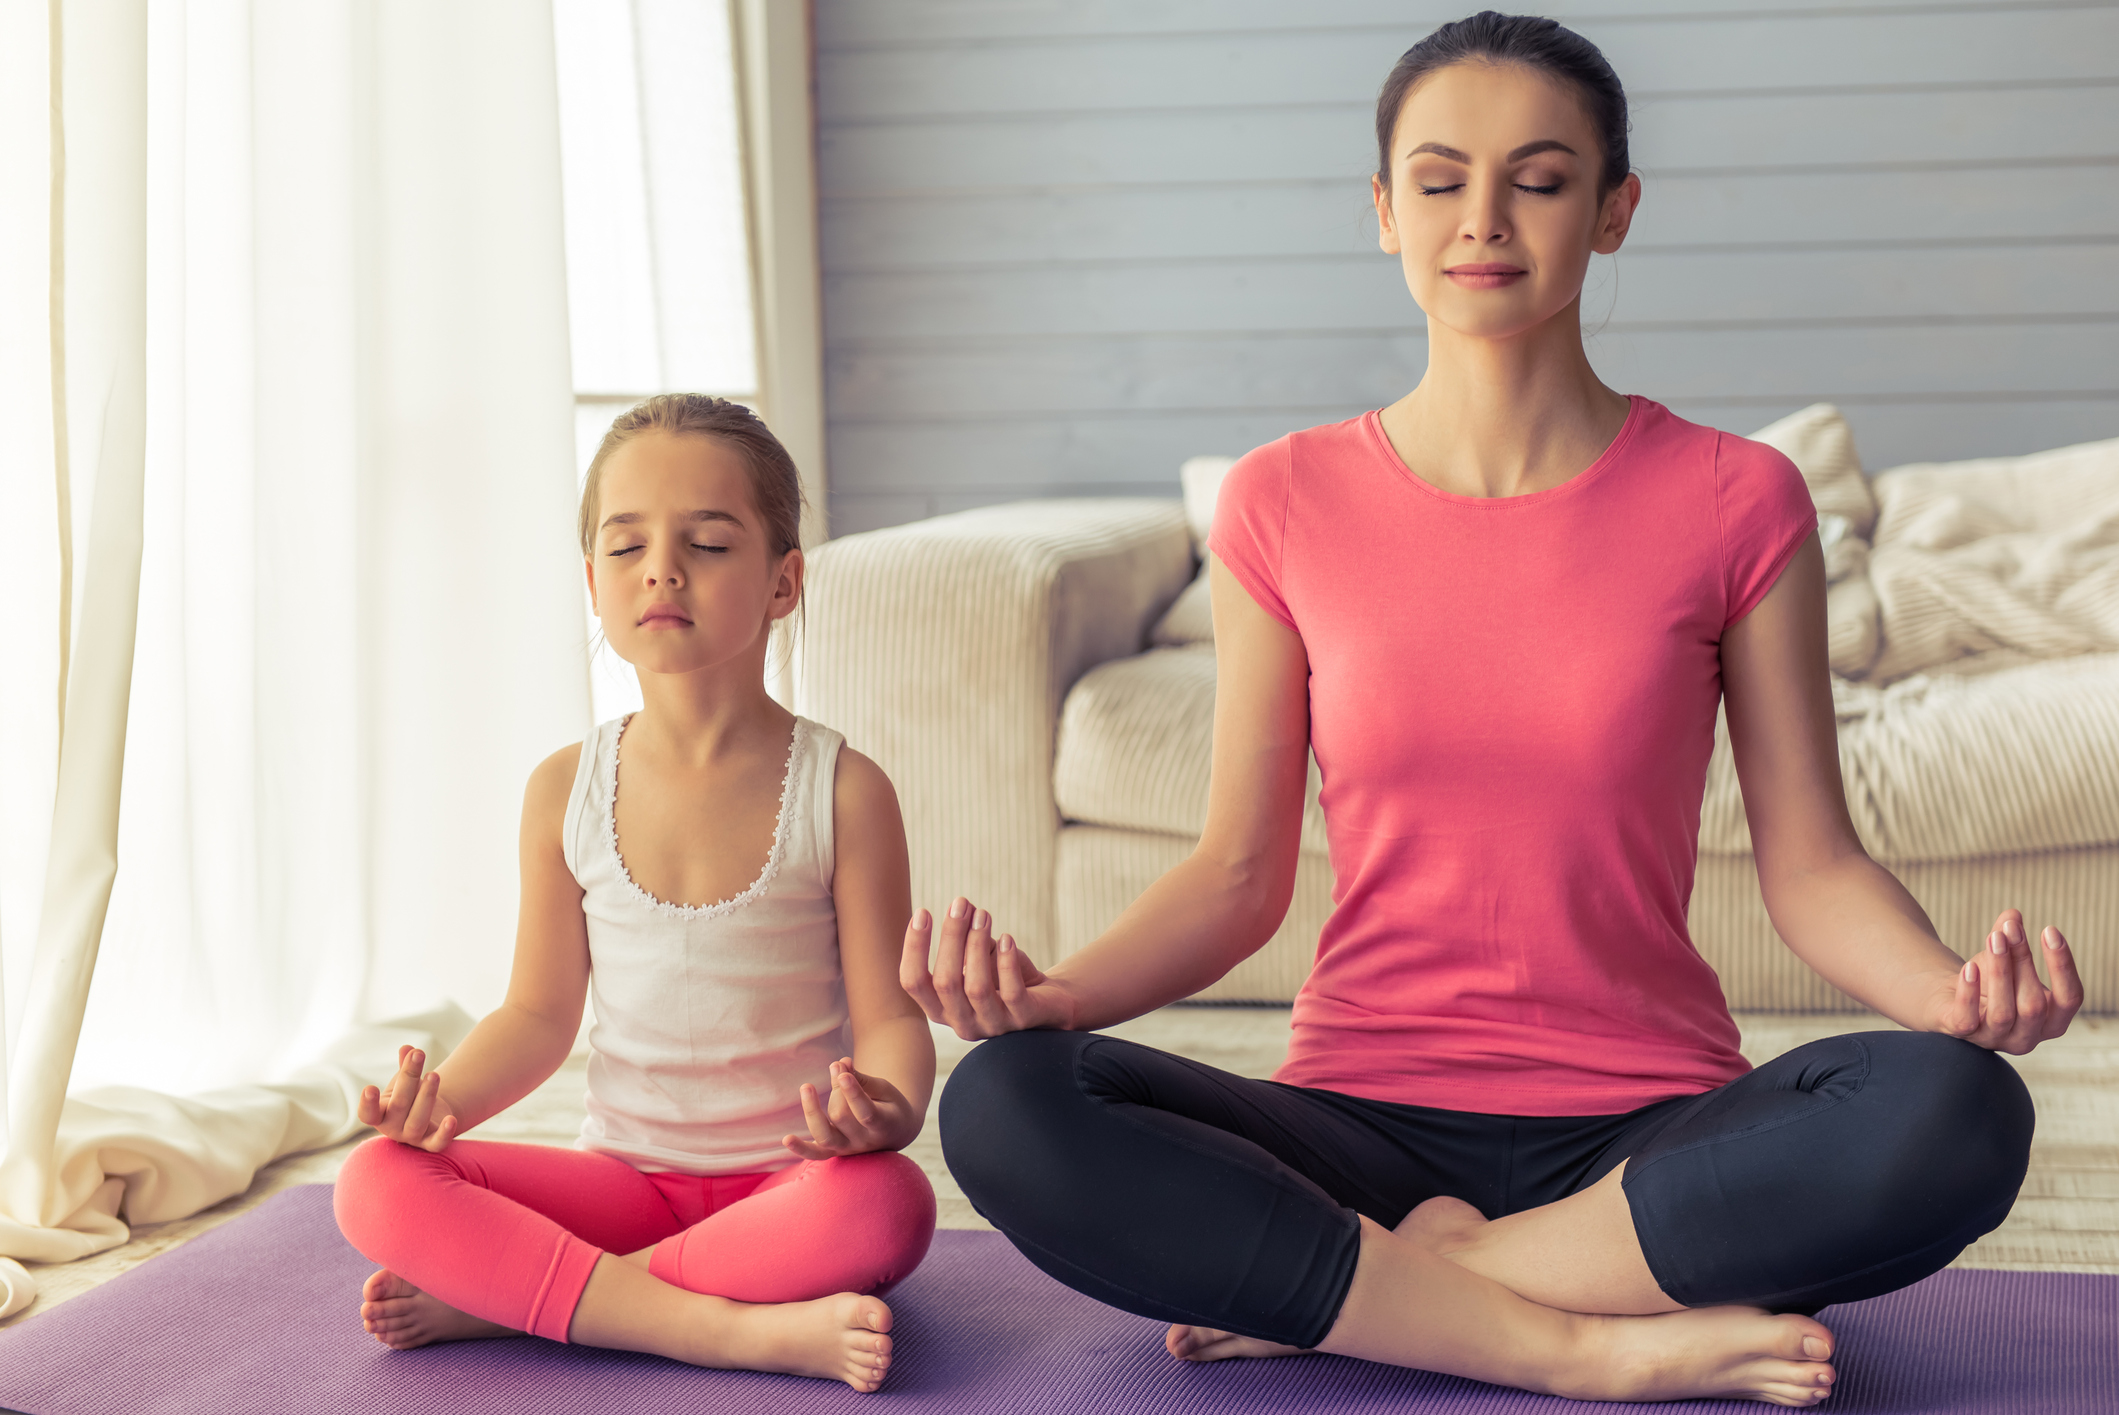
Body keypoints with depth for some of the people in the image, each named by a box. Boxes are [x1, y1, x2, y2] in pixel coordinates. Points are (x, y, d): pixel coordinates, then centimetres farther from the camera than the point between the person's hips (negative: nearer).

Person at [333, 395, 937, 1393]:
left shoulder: (843, 792, -7)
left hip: (787, 1182, -2)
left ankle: (502, 1297, -24)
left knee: (885, 1206, -38)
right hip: (625, 1177, 2)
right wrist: (447, 1096, -14)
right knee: (377, 1184, -21)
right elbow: (541, 1012, 7)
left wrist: (886, 1106, -31)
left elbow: (890, 1018, -7)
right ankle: (739, 1330, -29)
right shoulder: (567, 791, 1)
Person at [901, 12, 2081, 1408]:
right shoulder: (1287, 505, 3)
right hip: (1363, 1116, 1)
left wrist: (1952, 989, -20)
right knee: (1002, 1109, -27)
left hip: (1646, 1131, 0)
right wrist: (1050, 992, -13)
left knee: (1957, 1115, -32)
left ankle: (1338, 1300, -19)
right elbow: (1240, 874, 6)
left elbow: (1812, 861, 1)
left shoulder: (1734, 503, 1)